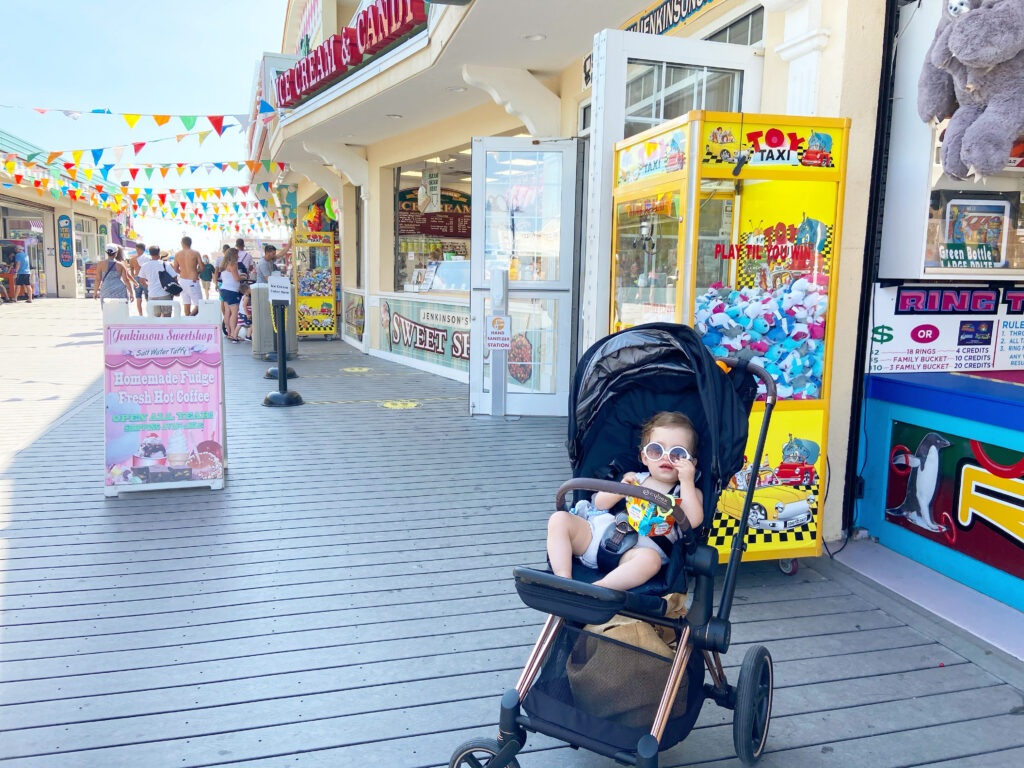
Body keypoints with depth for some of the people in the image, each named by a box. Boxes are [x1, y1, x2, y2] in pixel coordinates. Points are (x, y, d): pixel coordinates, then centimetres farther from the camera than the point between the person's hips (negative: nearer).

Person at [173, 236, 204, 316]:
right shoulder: (195, 253, -8)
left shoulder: (177, 254, 3)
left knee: (186, 304, 14)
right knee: (199, 305, -2)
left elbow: (175, 269, 7)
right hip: (193, 281, -5)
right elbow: (202, 267, -7)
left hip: (182, 280, 5)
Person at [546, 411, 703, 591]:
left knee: (650, 559, -38)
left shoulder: (688, 491, 18)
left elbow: (693, 521, -4)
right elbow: (599, 503, 19)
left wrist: (687, 481, -5)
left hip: (643, 544, -4)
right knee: (559, 519, -13)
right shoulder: (634, 479, 25)